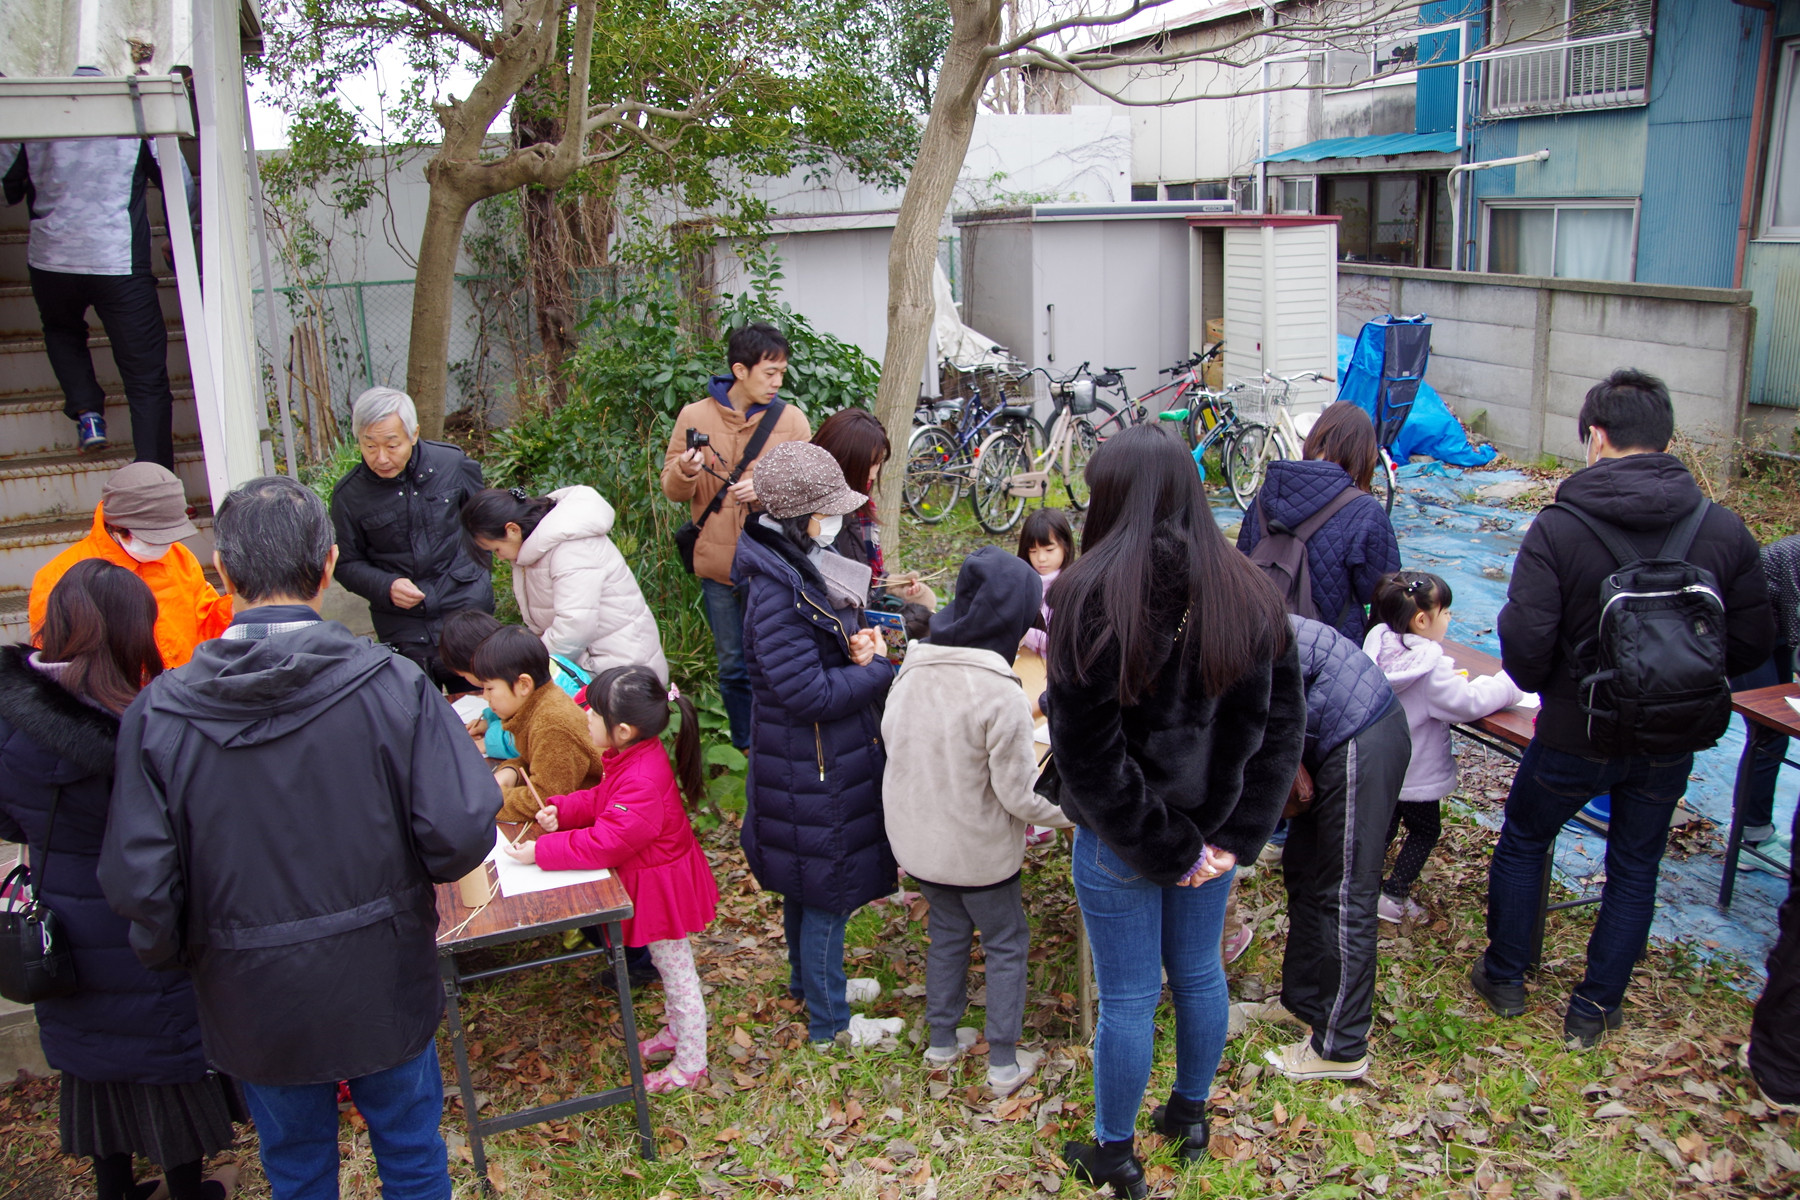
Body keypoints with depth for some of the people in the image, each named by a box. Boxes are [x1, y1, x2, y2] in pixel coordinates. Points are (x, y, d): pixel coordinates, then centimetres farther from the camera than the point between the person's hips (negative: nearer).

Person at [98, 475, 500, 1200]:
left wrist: (171, 955, 7)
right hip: (382, 985, -1)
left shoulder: (158, 714, -16)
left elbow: (139, 885, -14)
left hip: (253, 1001, 1)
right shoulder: (393, 686, -20)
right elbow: (462, 834, -22)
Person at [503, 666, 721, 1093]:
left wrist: (541, 852, -26)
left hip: (661, 885, -9)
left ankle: (691, 1065, 27)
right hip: (653, 878, 9)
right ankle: (676, 1031, 49)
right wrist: (562, 810, -8)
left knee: (677, 973, 9)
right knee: (669, 965, 27)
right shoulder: (632, 756, -5)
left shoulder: (642, 783, -36)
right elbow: (602, 800, 9)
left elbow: (604, 844, -33)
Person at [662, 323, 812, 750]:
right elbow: (672, 490, 4)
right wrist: (685, 471, -19)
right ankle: (745, 748, 30)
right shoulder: (694, 416, 1)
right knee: (732, 665, 12)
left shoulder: (791, 419, -1)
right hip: (717, 563, 1)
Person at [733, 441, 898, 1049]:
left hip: (826, 753, 9)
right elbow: (808, 693, -27)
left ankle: (809, 980, 46)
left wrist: (864, 643, -8)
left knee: (808, 882, 26)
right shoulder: (776, 590, -27)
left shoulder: (807, 565, 3)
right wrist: (885, 667, -17)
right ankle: (829, 1023, 24)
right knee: (827, 890, 6)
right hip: (811, 765, -9)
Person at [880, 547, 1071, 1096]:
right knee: (1007, 945, 16)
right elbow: (1021, 795, -22)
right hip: (977, 848, -5)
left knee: (948, 931, 25)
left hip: (915, 838, 6)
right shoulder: (1000, 693, -26)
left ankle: (942, 1042, 37)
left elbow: (892, 738, 5)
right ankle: (1004, 1062, 23)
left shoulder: (912, 668, -8)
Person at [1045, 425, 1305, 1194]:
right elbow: (1282, 725, -3)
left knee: (1128, 997, 10)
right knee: (1199, 972, 22)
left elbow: (1086, 754, -21)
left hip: (1119, 840, -5)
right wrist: (1236, 837, -4)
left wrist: (1166, 847, -13)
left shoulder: (1092, 596, -20)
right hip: (1209, 825, 5)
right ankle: (1190, 1115, 44)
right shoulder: (1248, 593, -5)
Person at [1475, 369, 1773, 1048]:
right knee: (1635, 867, 20)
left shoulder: (1558, 528, -20)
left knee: (1521, 844, 21)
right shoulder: (1724, 531, -9)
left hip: (1576, 735, -3)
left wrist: (1541, 684, 0)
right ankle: (1595, 1009, 30)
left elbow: (1523, 645, -23)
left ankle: (1505, 978, 34)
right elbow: (1753, 644, -2)